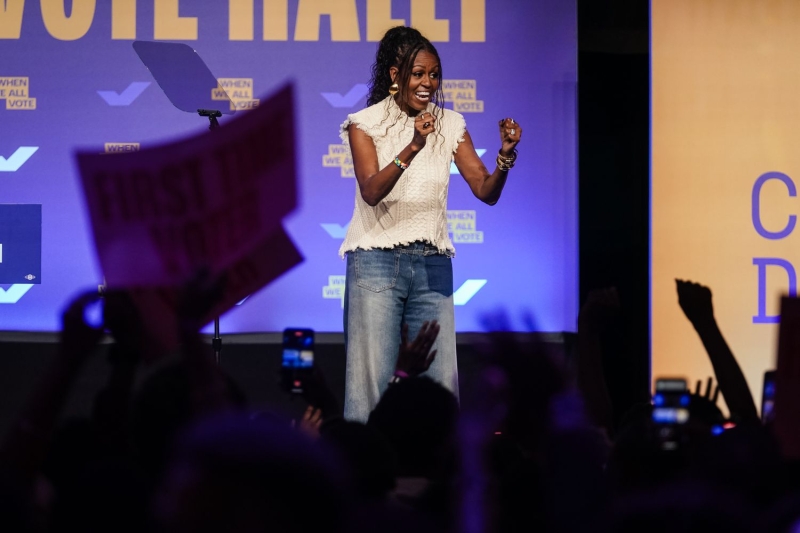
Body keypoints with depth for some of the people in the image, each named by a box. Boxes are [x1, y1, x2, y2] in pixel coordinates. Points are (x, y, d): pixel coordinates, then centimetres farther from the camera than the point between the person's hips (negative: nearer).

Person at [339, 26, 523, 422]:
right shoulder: (365, 123, -1)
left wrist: (506, 155, -16)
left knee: (442, 380, -1)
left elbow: (486, 192, 3)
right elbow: (372, 191, -15)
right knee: (372, 377, -8)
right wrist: (412, 148, -29)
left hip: (432, 265, 4)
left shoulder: (450, 125, 9)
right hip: (376, 261, -3)